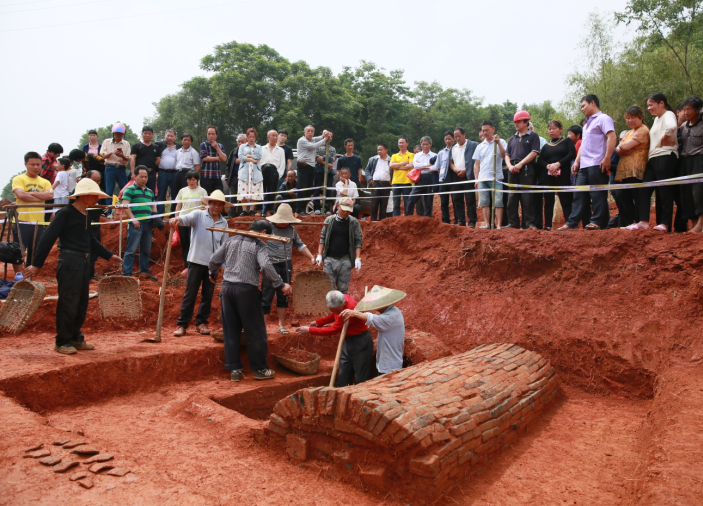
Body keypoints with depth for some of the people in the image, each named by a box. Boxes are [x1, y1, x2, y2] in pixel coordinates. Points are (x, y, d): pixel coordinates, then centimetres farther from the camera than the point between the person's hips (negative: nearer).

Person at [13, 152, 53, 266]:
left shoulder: (45, 182, 15)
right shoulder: (18, 179, 4)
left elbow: (50, 195, -6)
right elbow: (21, 195, -15)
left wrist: (29, 193, -11)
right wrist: (41, 197, -7)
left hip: (39, 223, 4)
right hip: (22, 222, -4)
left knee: (35, 255, 10)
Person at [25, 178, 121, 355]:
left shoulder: (85, 215, 13)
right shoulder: (65, 213, -11)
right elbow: (48, 239, -14)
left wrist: (108, 255, 28)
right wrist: (37, 264, -16)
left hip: (84, 261, 8)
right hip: (69, 261, -8)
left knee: (82, 303, 12)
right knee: (68, 303, -3)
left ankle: (76, 338, 23)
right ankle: (62, 342, 8)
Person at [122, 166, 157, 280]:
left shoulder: (150, 192, 21)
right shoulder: (130, 190, 1)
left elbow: (153, 207, 24)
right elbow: (125, 205, -8)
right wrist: (133, 219, -16)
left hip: (148, 224, 6)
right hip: (136, 224, -6)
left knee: (146, 250, 11)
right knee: (131, 249, -6)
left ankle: (144, 270, 21)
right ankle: (126, 273, -3)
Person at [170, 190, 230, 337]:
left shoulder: (224, 222, 8)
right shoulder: (198, 215, -3)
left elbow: (224, 244, 10)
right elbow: (187, 218, -23)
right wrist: (177, 219, -45)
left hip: (213, 263, 3)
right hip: (196, 260, -3)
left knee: (208, 294, 10)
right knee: (190, 293, 0)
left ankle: (201, 322, 23)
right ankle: (182, 324, 9)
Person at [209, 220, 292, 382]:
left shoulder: (231, 240, 12)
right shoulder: (259, 245, -4)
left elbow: (214, 260, 13)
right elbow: (266, 266, -20)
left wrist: (213, 275, 32)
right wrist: (281, 285, -16)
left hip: (227, 287, 6)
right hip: (246, 289, -5)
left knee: (231, 330, 12)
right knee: (255, 330, 6)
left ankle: (234, 369, 15)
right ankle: (260, 369, 13)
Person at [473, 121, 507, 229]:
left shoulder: (501, 142, 3)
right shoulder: (480, 146, 14)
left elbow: (504, 156, -11)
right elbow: (476, 164, 14)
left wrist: (498, 142, -16)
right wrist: (476, 179, 7)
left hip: (496, 177, -4)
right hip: (482, 179, 4)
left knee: (498, 202, -7)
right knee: (484, 203, 4)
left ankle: (499, 225, -5)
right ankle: (487, 224, 9)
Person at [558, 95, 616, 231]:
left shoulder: (603, 119, -3)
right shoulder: (587, 124, 25)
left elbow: (612, 137, -15)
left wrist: (607, 158, -22)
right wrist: (577, 161, 18)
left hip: (597, 164, -9)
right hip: (584, 165, 9)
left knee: (597, 194, -5)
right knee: (579, 194, 6)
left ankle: (598, 222, -1)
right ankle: (572, 223, 6)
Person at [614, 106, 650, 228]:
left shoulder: (643, 130, -4)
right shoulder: (629, 133, 24)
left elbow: (625, 146, -15)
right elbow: (618, 149, 14)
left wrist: (622, 147, 6)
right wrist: (621, 150, -7)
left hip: (635, 172, -9)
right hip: (623, 172, 9)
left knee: (637, 200, -7)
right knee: (621, 198, 4)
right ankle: (626, 224, 9)